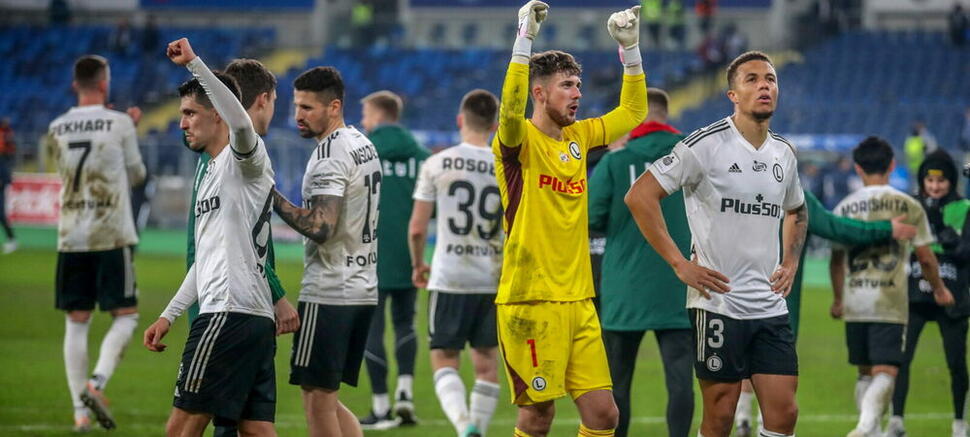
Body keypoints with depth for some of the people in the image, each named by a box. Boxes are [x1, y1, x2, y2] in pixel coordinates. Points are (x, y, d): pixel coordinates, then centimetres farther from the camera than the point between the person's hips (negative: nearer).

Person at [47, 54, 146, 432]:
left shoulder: (56, 130, 5)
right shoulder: (119, 124, -5)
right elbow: (136, 175, 6)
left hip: (71, 237, 3)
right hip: (112, 235, -3)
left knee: (77, 322, 7)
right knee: (125, 316, 6)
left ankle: (80, 411, 3)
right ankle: (97, 383, -16)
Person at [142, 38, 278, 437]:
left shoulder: (244, 159, -5)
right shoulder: (212, 173, 25)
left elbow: (241, 123, -31)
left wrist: (194, 63, -30)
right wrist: (168, 316, 28)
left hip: (231, 313, -10)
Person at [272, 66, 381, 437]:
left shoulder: (329, 155, -15)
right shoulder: (364, 146, 15)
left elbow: (320, 229, -23)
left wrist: (271, 197, -17)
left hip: (328, 294, -10)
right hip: (363, 290, 10)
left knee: (318, 398, -4)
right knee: (327, 400, 14)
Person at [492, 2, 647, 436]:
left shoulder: (578, 138, 13)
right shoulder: (520, 142, -6)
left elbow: (632, 111, 24)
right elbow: (511, 110, -28)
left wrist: (630, 47, 15)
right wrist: (524, 38, -32)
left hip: (578, 300, 6)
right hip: (529, 301, -6)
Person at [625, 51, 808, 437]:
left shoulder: (784, 153, 12)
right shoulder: (707, 145, -9)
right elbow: (639, 196, -11)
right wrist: (679, 264, -13)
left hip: (770, 304, 6)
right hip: (717, 301, -6)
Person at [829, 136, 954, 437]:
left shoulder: (845, 207, 5)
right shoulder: (909, 206, -1)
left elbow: (836, 259, 10)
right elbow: (925, 257, 2)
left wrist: (837, 299, 25)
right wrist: (939, 290, 19)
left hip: (855, 303, 3)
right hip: (890, 303, -3)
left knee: (865, 373, 17)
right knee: (885, 373, -7)